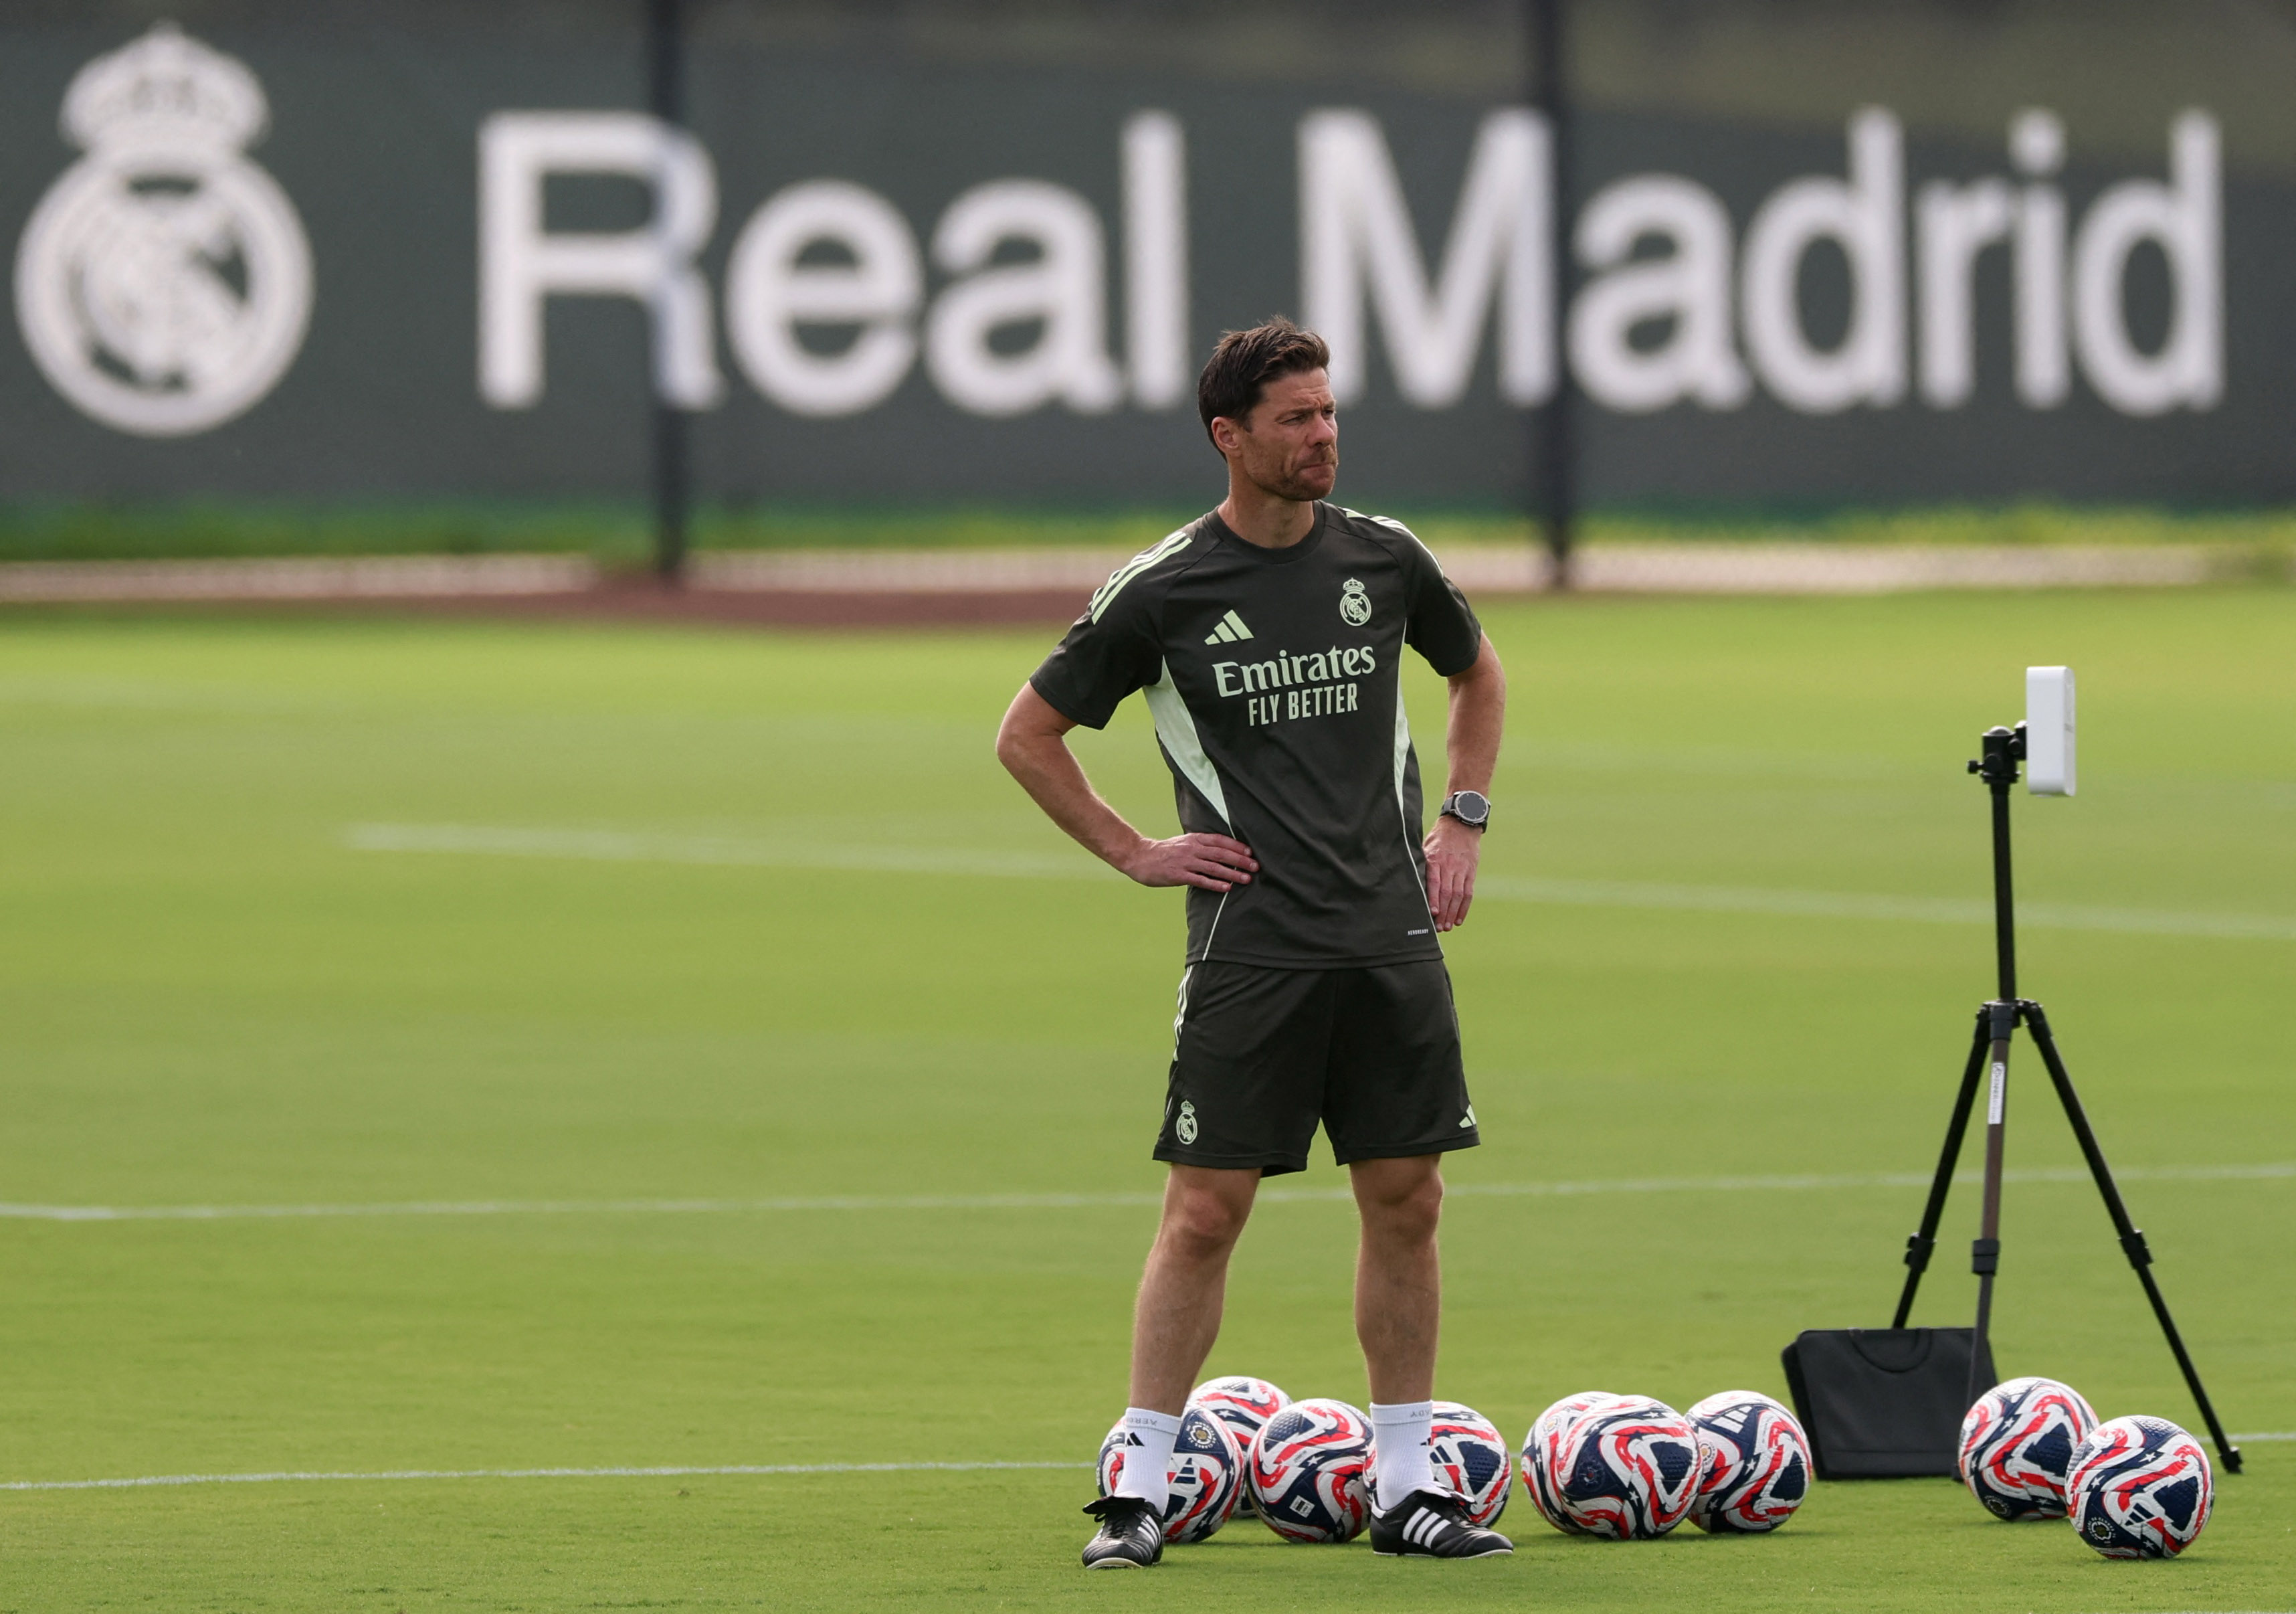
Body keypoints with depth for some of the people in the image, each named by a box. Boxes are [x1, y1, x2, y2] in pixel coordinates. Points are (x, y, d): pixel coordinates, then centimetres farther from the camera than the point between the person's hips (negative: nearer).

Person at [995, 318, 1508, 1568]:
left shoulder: (1383, 559, 6)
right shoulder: (1161, 593, -4)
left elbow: (1477, 675, 26)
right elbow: (1027, 736, 5)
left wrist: (1462, 821, 15)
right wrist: (1135, 854, 0)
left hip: (1394, 938, 4)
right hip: (1250, 946, -4)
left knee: (1406, 1203, 4)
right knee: (1206, 1210, -5)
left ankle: (1404, 1488, 12)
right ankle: (1139, 1487, 3)